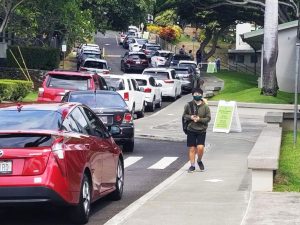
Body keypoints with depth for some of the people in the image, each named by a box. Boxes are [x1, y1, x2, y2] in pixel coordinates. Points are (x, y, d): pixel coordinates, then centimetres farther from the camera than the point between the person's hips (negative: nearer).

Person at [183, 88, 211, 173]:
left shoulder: (205, 106, -2)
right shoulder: (189, 105, 0)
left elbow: (208, 118, -1)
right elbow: (184, 115, 8)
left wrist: (200, 119, -16)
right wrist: (190, 117, -11)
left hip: (201, 130, -1)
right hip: (191, 130, 1)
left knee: (200, 147, -12)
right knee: (192, 148, 3)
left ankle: (199, 161, 18)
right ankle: (192, 165, 16)